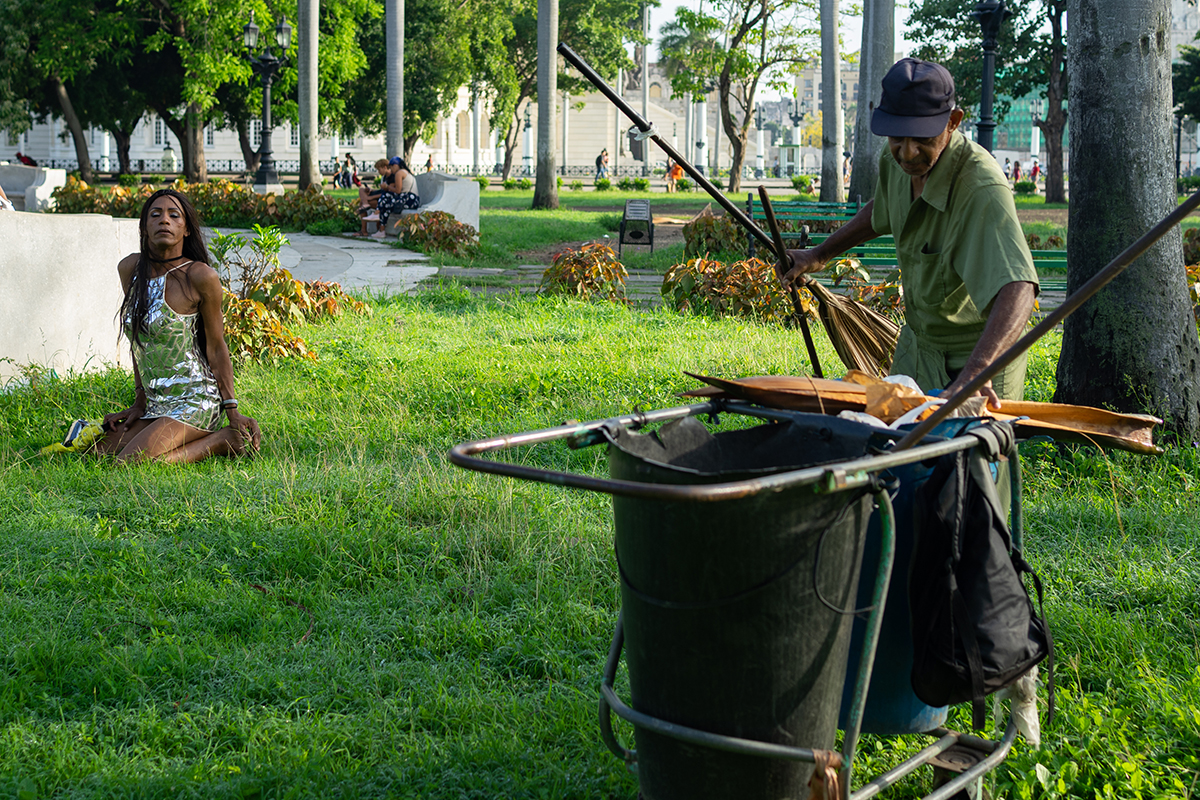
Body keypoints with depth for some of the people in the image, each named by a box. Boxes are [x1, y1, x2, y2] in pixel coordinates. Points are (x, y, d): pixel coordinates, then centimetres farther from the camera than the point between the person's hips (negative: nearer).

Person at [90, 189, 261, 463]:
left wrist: (233, 411, -7)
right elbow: (139, 340, 14)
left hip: (194, 400, -8)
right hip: (156, 400, 8)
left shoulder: (200, 277, -13)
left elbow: (216, 348, -6)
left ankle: (222, 440, -3)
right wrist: (140, 401, 13)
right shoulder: (129, 269, 5)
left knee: (128, 463, -22)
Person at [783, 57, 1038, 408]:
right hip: (915, 346, 7)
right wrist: (820, 255, 17)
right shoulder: (896, 159, -9)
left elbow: (1018, 287, -48)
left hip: (982, 353, -7)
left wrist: (976, 370, -62)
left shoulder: (982, 188, -34)